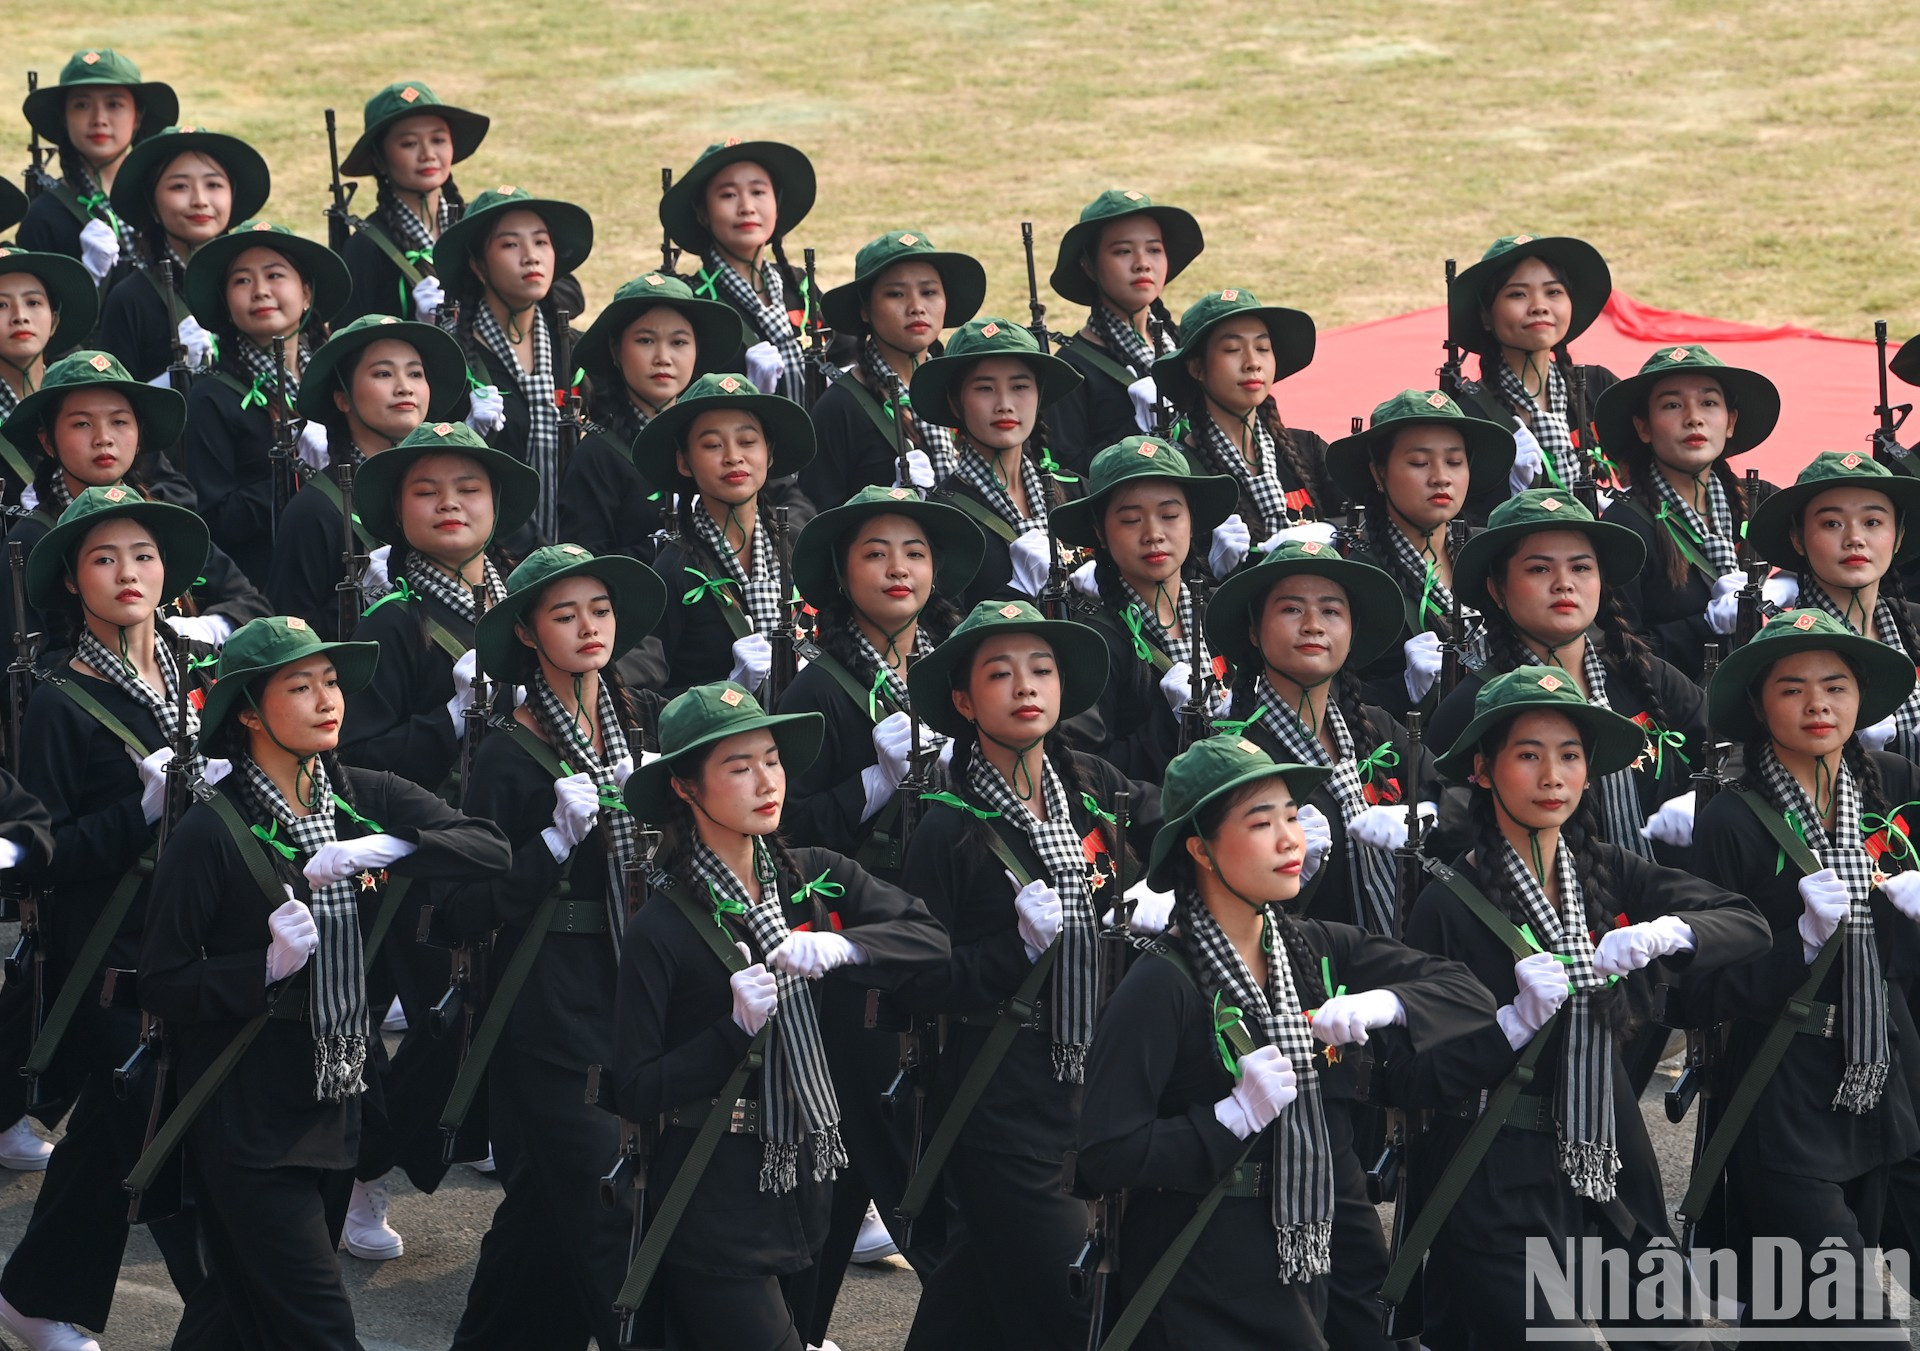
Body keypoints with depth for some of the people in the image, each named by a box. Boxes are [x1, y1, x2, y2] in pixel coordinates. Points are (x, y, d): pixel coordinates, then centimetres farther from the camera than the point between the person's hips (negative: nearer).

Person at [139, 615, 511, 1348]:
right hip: (247, 1117, -6)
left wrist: (381, 849, -22)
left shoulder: (367, 799, 3)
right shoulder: (211, 832, -12)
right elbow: (163, 985, -11)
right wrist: (268, 966, -24)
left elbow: (492, 849, -9)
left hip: (335, 1107, 6)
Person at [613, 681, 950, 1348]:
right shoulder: (661, 929, -12)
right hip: (715, 1211, -5)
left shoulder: (815, 879, 2)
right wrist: (735, 1028, -24)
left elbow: (930, 940, -8)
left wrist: (841, 946, -24)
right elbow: (636, 1093, -13)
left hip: (804, 1186, 5)